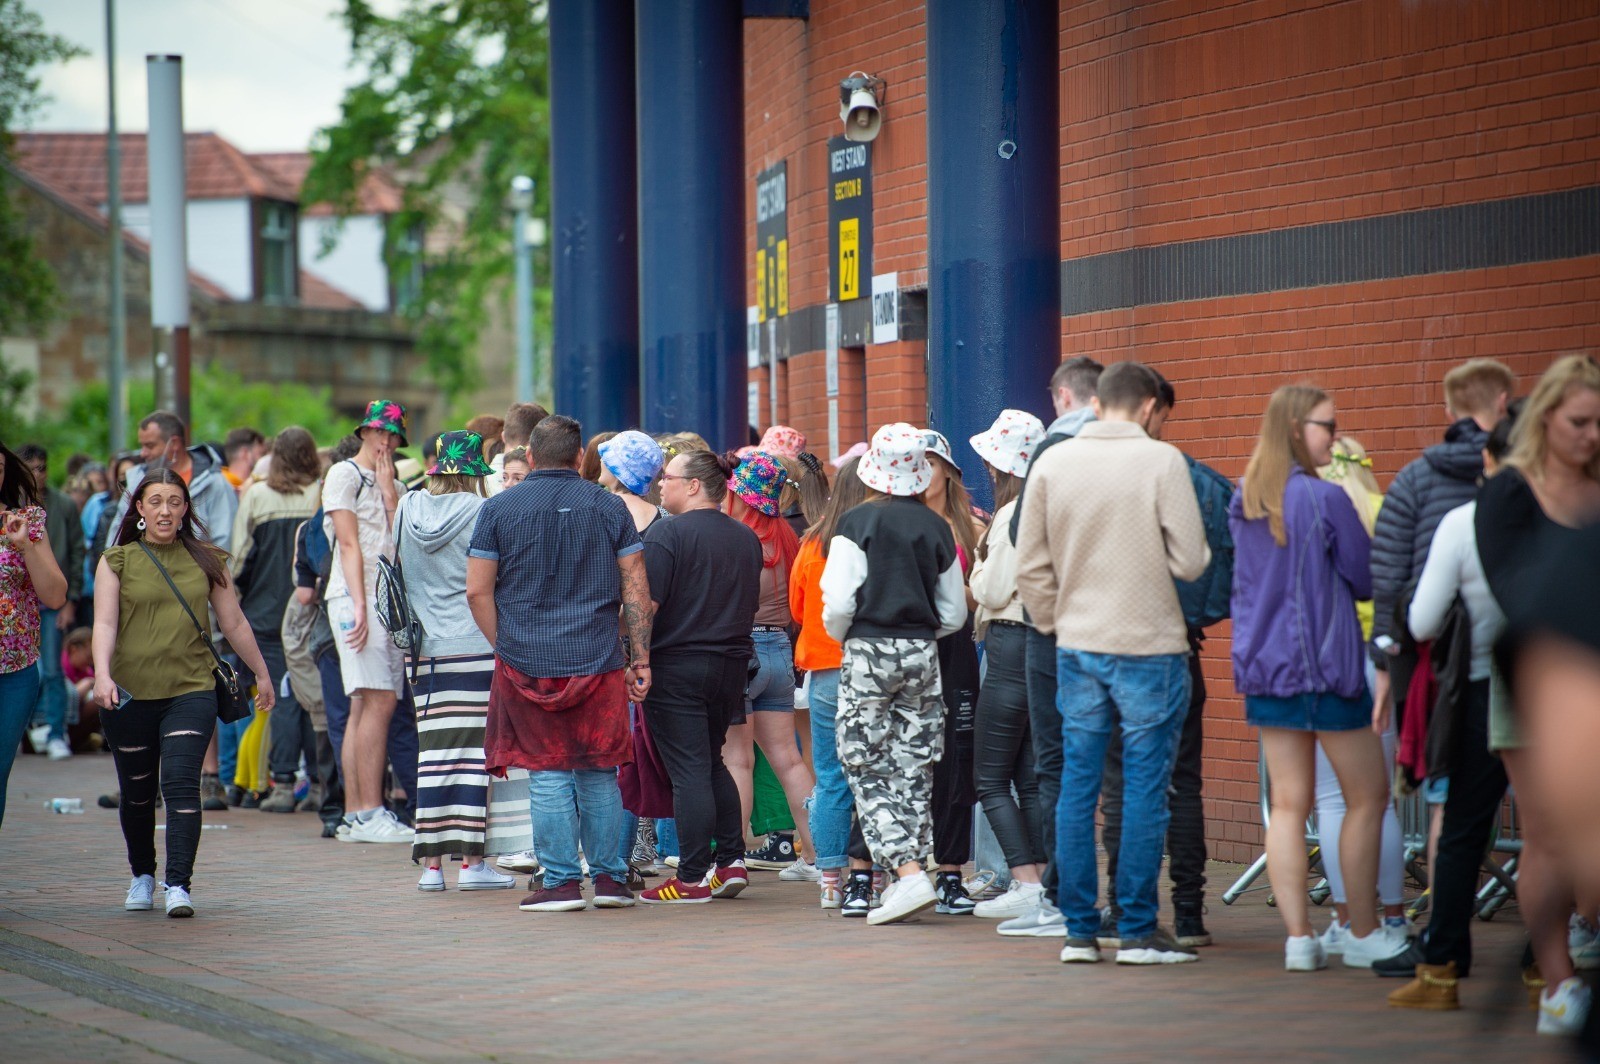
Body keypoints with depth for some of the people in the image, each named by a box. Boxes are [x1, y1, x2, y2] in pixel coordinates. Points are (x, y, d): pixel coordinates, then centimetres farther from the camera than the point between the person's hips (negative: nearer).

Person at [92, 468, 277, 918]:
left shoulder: (207, 561, 9)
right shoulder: (117, 561, 4)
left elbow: (234, 622, 17)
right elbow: (105, 623, -6)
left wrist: (261, 673, 23)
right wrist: (102, 674, -22)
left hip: (191, 691, 0)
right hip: (130, 694, 0)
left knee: (181, 783, -16)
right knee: (137, 792, 11)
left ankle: (179, 885, -19)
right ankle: (142, 875, 33)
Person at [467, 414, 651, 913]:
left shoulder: (499, 509, 1)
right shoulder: (609, 507, 4)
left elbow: (477, 590, 0)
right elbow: (636, 590, 3)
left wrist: (506, 646, 11)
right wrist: (640, 659, 7)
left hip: (528, 665, -1)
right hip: (598, 662, 1)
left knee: (548, 777, 2)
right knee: (599, 775, 10)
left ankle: (561, 881, 1)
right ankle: (609, 877, 12)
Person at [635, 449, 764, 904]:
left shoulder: (666, 533, -12)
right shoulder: (747, 538, 10)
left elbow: (646, 603, -18)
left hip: (677, 666, -7)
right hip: (731, 663, 7)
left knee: (689, 772, -4)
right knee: (714, 764, 19)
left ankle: (693, 879, -3)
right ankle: (732, 861, 14)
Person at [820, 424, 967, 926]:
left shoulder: (858, 522, -9)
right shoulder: (936, 527, 4)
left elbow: (839, 603, -12)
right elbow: (954, 614, 8)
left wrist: (842, 637, 8)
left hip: (869, 654, -4)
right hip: (923, 656, 4)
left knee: (869, 770, -1)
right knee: (913, 769, 10)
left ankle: (908, 874, -14)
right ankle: (906, 876, 11)